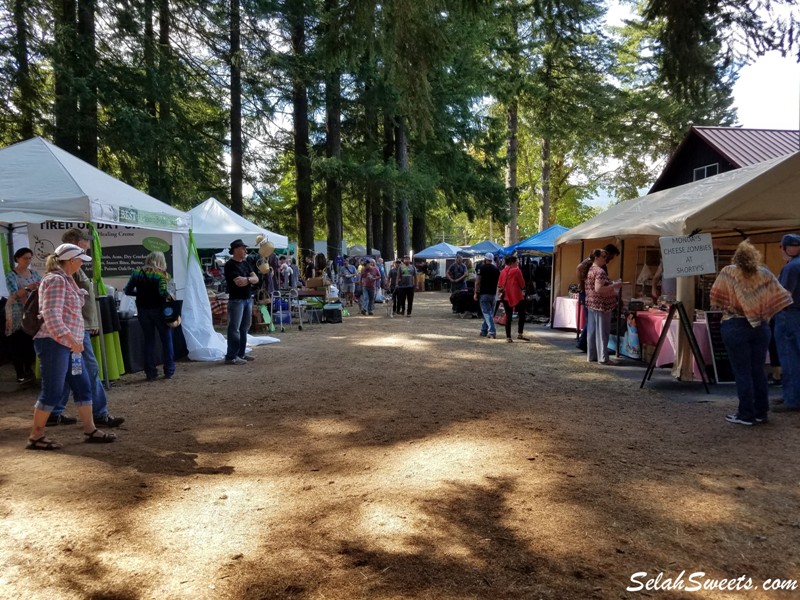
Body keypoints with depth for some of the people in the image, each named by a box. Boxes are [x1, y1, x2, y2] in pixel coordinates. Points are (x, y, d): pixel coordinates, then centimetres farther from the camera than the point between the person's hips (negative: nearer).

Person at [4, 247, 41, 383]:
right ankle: (20, 374, 4)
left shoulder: (34, 274, 9)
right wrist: (28, 288, -39)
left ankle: (29, 370, 16)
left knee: (31, 343, 3)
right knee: (17, 345, -1)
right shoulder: (11, 275, -7)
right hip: (16, 315, -4)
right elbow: (14, 294, -21)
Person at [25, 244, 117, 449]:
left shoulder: (65, 279, 17)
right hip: (54, 343, -10)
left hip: (67, 344, 10)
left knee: (83, 387, 10)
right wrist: (69, 338, -28)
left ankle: (90, 431, 16)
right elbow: (51, 315, -23)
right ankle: (35, 437, 8)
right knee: (52, 391, -4)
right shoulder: (56, 280, -13)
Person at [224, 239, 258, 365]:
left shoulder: (245, 263, 15)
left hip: (248, 299, 8)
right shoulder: (230, 265, -10)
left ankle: (241, 353, 20)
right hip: (236, 300, -8)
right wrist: (250, 279, -6)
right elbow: (239, 282, -21)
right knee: (234, 329, -7)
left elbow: (256, 279, 6)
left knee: (244, 328, 12)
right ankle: (231, 357, -5)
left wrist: (247, 279, -14)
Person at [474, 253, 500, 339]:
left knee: (486, 313, -5)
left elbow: (478, 281, -12)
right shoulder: (496, 269, 10)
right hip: (493, 293, 6)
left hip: (484, 293, -5)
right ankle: (484, 330, 22)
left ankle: (492, 331, -14)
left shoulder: (482, 267, -7)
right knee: (490, 312, 13)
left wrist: (476, 293, -8)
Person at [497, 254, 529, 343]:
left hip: (506, 298, 5)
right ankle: (519, 334, 1)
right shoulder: (516, 271, -9)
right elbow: (522, 284, -5)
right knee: (521, 315, 8)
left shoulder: (502, 272, 5)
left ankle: (508, 337, 5)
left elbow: (499, 286, 7)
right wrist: (522, 289, 13)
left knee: (508, 317, 8)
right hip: (517, 296, -5)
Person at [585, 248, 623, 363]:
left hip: (592, 304, 9)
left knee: (592, 331, 10)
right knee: (602, 331, -4)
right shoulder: (600, 271, -17)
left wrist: (612, 285, 20)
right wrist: (614, 285, -19)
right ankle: (603, 358, 0)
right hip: (601, 305, -9)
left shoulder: (591, 270, 14)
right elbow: (598, 289, -26)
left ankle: (591, 356, 15)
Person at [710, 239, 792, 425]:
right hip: (760, 326, 4)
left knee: (742, 372, 1)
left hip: (736, 327, -4)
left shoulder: (729, 272, -9)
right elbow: (779, 297, 2)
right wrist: (763, 314, 14)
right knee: (758, 369, 12)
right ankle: (761, 412, 19)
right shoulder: (765, 274, 0)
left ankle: (746, 414, 5)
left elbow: (715, 299, -9)